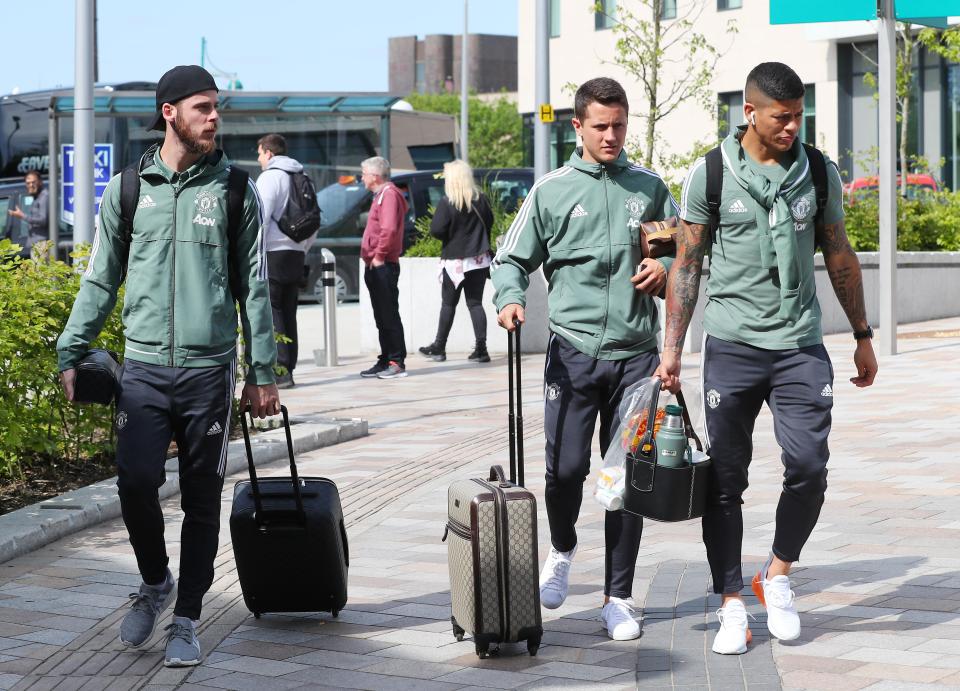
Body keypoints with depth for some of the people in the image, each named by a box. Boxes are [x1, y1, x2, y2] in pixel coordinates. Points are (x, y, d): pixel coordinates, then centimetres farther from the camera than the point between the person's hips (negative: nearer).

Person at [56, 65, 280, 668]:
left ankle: (187, 620, 17)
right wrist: (72, 354, 4)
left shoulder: (234, 189, 5)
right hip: (144, 367, 0)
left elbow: (255, 286, 7)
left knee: (202, 499, 4)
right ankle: (155, 583, 16)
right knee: (136, 482, -12)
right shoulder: (129, 189, 6)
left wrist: (262, 374, 5)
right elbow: (101, 280, 11)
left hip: (211, 369, 0)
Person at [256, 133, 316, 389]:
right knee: (288, 313, 11)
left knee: (270, 311, -8)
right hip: (296, 253, 8)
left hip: (273, 253, -8)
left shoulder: (270, 177, -8)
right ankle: (288, 369, 11)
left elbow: (260, 219, -15)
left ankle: (280, 369, -15)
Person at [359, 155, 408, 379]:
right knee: (381, 317, 12)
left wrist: (379, 255, -18)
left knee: (389, 315, -9)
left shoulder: (389, 195, -12)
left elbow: (389, 229, -24)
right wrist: (370, 256, 13)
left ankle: (397, 363, -9)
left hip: (383, 266, -10)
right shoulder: (381, 195, 19)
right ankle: (385, 361, 16)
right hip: (374, 266, 10)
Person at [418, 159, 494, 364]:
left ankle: (439, 348, 16)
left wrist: (450, 237, 1)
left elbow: (436, 230, -18)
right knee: (475, 303, 6)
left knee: (449, 304, 8)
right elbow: (489, 222, 12)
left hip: (454, 260, -3)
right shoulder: (480, 199, 0)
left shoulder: (446, 203, -16)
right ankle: (481, 348, -1)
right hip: (479, 259, 3)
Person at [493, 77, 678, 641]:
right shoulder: (552, 191, 7)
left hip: (636, 353, 1)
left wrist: (667, 267, -2)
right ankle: (562, 550, 26)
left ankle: (619, 598, 10)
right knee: (566, 467, -7)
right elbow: (512, 259, 8)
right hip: (573, 350, -1)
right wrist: (510, 299, -11)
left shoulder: (649, 187, 12)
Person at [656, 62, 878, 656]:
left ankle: (778, 575, 14)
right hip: (732, 346, -1)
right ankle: (732, 606, 12)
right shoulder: (710, 176, -2)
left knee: (809, 467, -10)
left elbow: (839, 257, 14)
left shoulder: (818, 172, 5)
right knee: (725, 480, 2)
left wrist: (863, 335, 16)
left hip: (802, 346, 1)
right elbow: (687, 266, 3)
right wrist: (672, 350, -2)